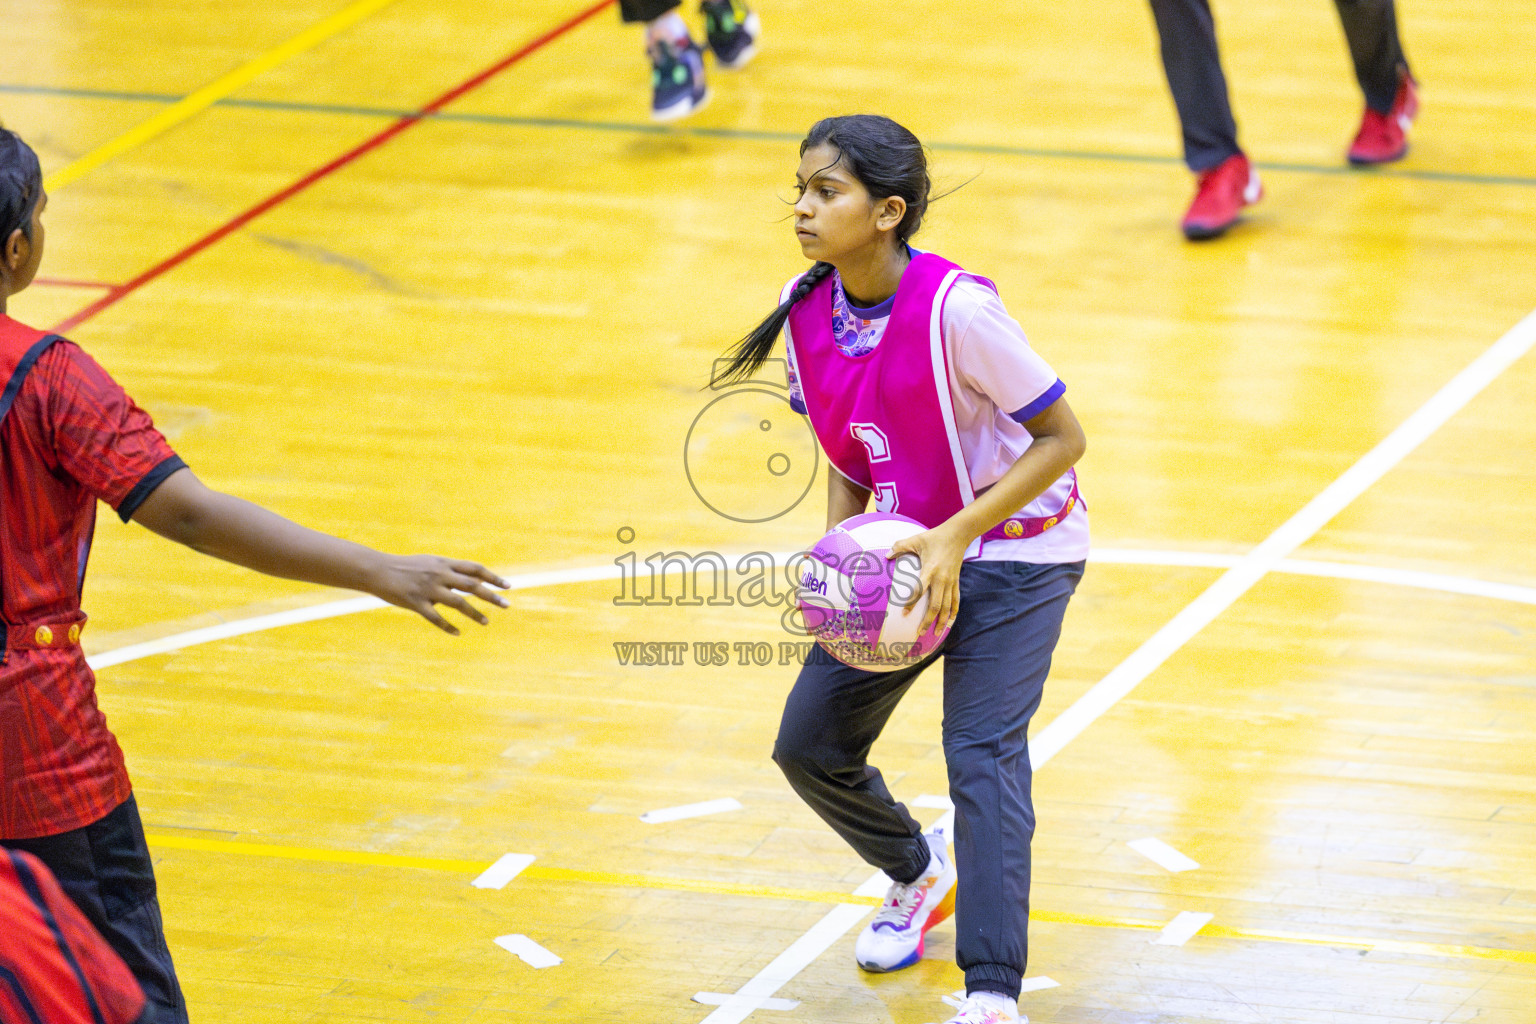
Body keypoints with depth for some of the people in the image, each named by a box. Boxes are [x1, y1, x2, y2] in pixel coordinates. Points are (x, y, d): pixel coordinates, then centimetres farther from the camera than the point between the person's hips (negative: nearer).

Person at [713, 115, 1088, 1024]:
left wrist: (956, 538, -26)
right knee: (811, 744, 6)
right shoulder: (806, 309, -7)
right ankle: (921, 875, 36)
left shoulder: (956, 308, -27)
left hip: (1014, 548, -7)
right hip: (901, 546, 7)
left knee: (983, 752, -20)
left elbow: (1063, 439, -20)